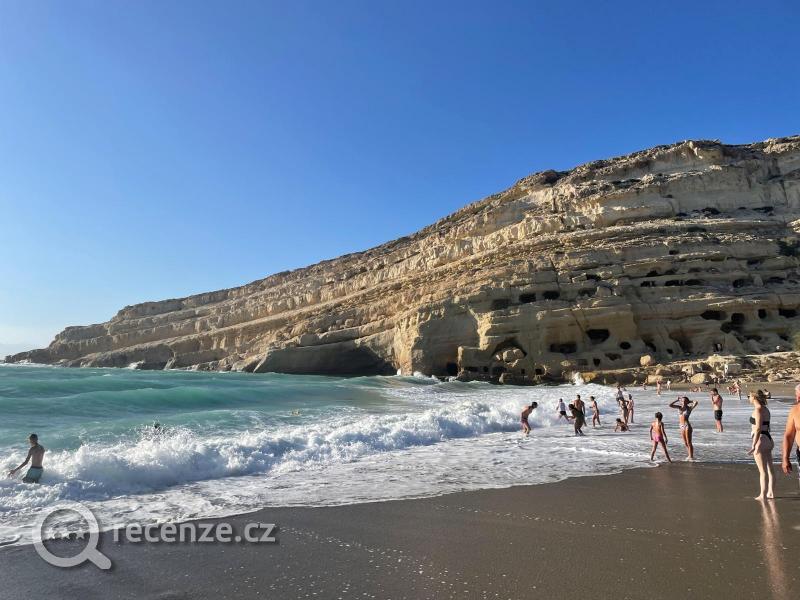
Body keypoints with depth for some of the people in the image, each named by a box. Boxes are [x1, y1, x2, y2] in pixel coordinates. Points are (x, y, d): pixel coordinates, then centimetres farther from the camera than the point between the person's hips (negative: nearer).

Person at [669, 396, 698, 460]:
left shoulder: (689, 408, -5)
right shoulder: (680, 407, 8)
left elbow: (696, 402, -20)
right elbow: (670, 405, 5)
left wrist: (690, 401, -3)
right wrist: (677, 400, 7)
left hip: (687, 426, -6)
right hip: (682, 426, 6)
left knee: (689, 442, -2)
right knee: (685, 443, 12)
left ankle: (691, 456, 6)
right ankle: (690, 456, 23)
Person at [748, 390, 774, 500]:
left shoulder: (758, 410, -16)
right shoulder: (765, 409, 13)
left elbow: (758, 428, -20)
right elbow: (766, 427, 18)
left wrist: (753, 445, -20)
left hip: (761, 440, -9)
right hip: (768, 439, 9)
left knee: (763, 471, -3)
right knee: (769, 470, 15)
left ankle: (763, 495, 2)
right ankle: (771, 493, 22)